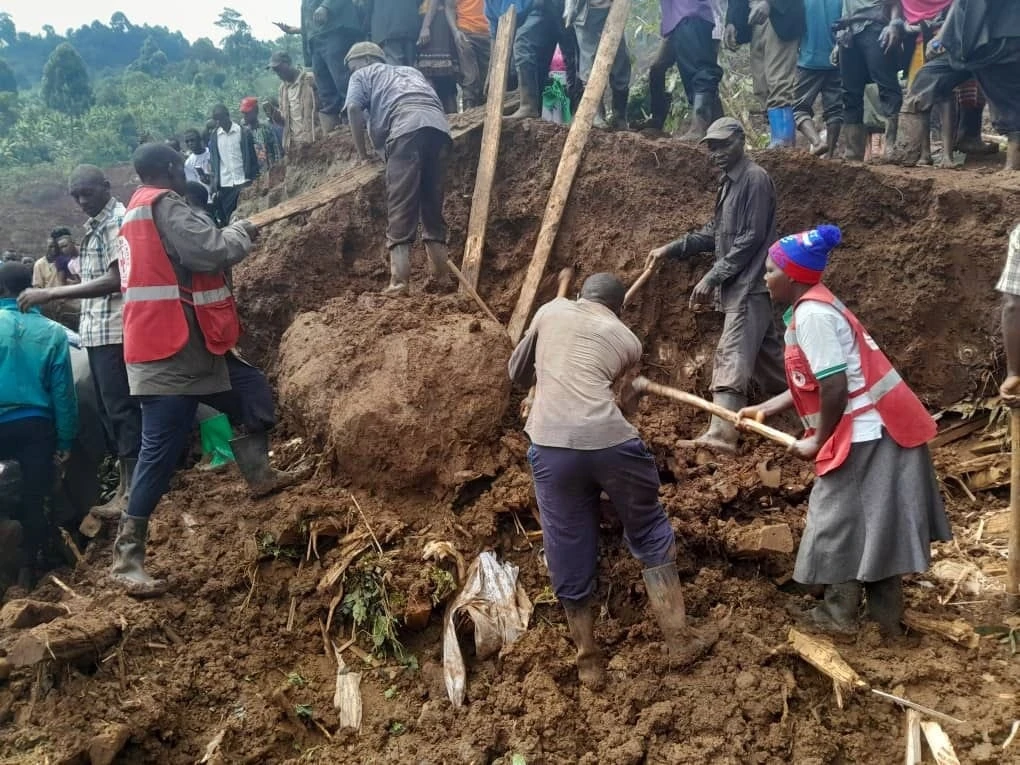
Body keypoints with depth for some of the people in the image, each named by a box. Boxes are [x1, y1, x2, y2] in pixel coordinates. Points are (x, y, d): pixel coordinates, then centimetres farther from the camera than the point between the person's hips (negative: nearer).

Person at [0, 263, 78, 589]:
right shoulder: (53, 331, -3)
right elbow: (63, 391, -2)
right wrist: (65, 440, 5)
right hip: (37, 425, 0)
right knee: (33, 499, 8)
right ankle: (27, 570, 15)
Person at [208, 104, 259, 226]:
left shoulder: (244, 132, -1)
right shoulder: (214, 136, 6)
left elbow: (252, 158, 1)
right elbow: (213, 163, 7)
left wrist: (254, 181, -4)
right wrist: (214, 188, 2)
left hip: (243, 182, -2)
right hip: (224, 185, 2)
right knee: (227, 219, 3)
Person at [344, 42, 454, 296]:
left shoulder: (362, 74, 25)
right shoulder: (411, 70, 42)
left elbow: (353, 108, 8)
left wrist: (363, 154, 14)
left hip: (407, 128, -5)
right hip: (440, 127, 5)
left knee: (401, 210, -10)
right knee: (433, 208, 11)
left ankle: (399, 283, -19)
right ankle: (443, 278, 9)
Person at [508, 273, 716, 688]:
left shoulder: (551, 311, 19)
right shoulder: (628, 340, 18)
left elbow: (517, 372, 29)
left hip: (552, 446, 1)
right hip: (610, 442, 0)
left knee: (569, 553, 13)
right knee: (650, 534, 21)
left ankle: (589, 661, 26)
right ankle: (680, 638, 29)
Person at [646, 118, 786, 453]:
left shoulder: (755, 178, -11)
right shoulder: (729, 182, 19)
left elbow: (751, 238, -18)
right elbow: (715, 233, 22)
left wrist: (713, 277, -20)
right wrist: (670, 248, 12)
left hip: (750, 284, -10)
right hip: (739, 285, 10)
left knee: (731, 356, -18)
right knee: (765, 354, 16)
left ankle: (720, 434, -24)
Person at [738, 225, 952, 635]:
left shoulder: (811, 314, -19)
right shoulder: (814, 307, 13)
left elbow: (835, 387, -22)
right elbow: (814, 381, 17)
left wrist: (817, 441, -10)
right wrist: (765, 408, 19)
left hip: (866, 431, -10)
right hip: (878, 426, 10)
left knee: (838, 520, 3)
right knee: (876, 522, 17)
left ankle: (839, 614, 18)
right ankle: (884, 616, 28)